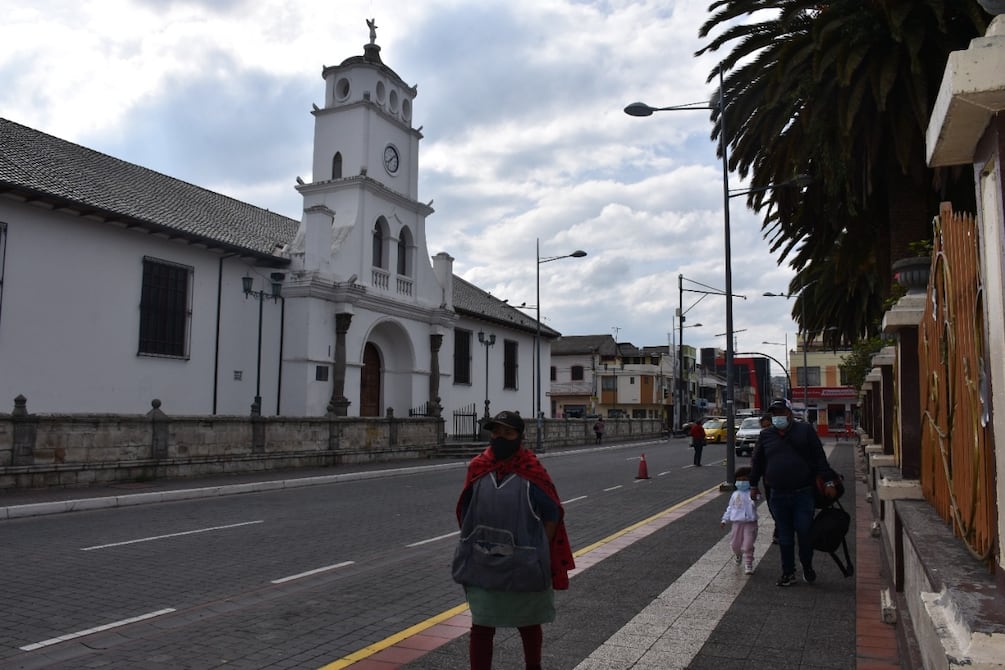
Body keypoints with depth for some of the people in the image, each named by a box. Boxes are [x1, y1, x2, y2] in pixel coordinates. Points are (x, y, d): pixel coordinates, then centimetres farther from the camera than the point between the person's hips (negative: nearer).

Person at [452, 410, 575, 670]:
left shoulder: (532, 473, -12)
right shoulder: (478, 469, -2)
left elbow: (552, 515, -5)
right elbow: (465, 512, 9)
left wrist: (537, 551, -6)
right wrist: (472, 546, 5)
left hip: (523, 565, -2)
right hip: (483, 565, 2)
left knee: (527, 624, 18)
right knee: (481, 626, 6)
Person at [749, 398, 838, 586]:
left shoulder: (805, 430, 0)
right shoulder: (766, 435, 7)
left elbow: (820, 458, 0)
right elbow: (757, 462, 16)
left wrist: (828, 482, -4)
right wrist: (754, 485, 19)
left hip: (803, 493, -2)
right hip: (778, 495, 3)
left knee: (804, 533, -1)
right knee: (785, 536, 9)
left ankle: (807, 567, 24)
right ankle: (788, 573, 21)